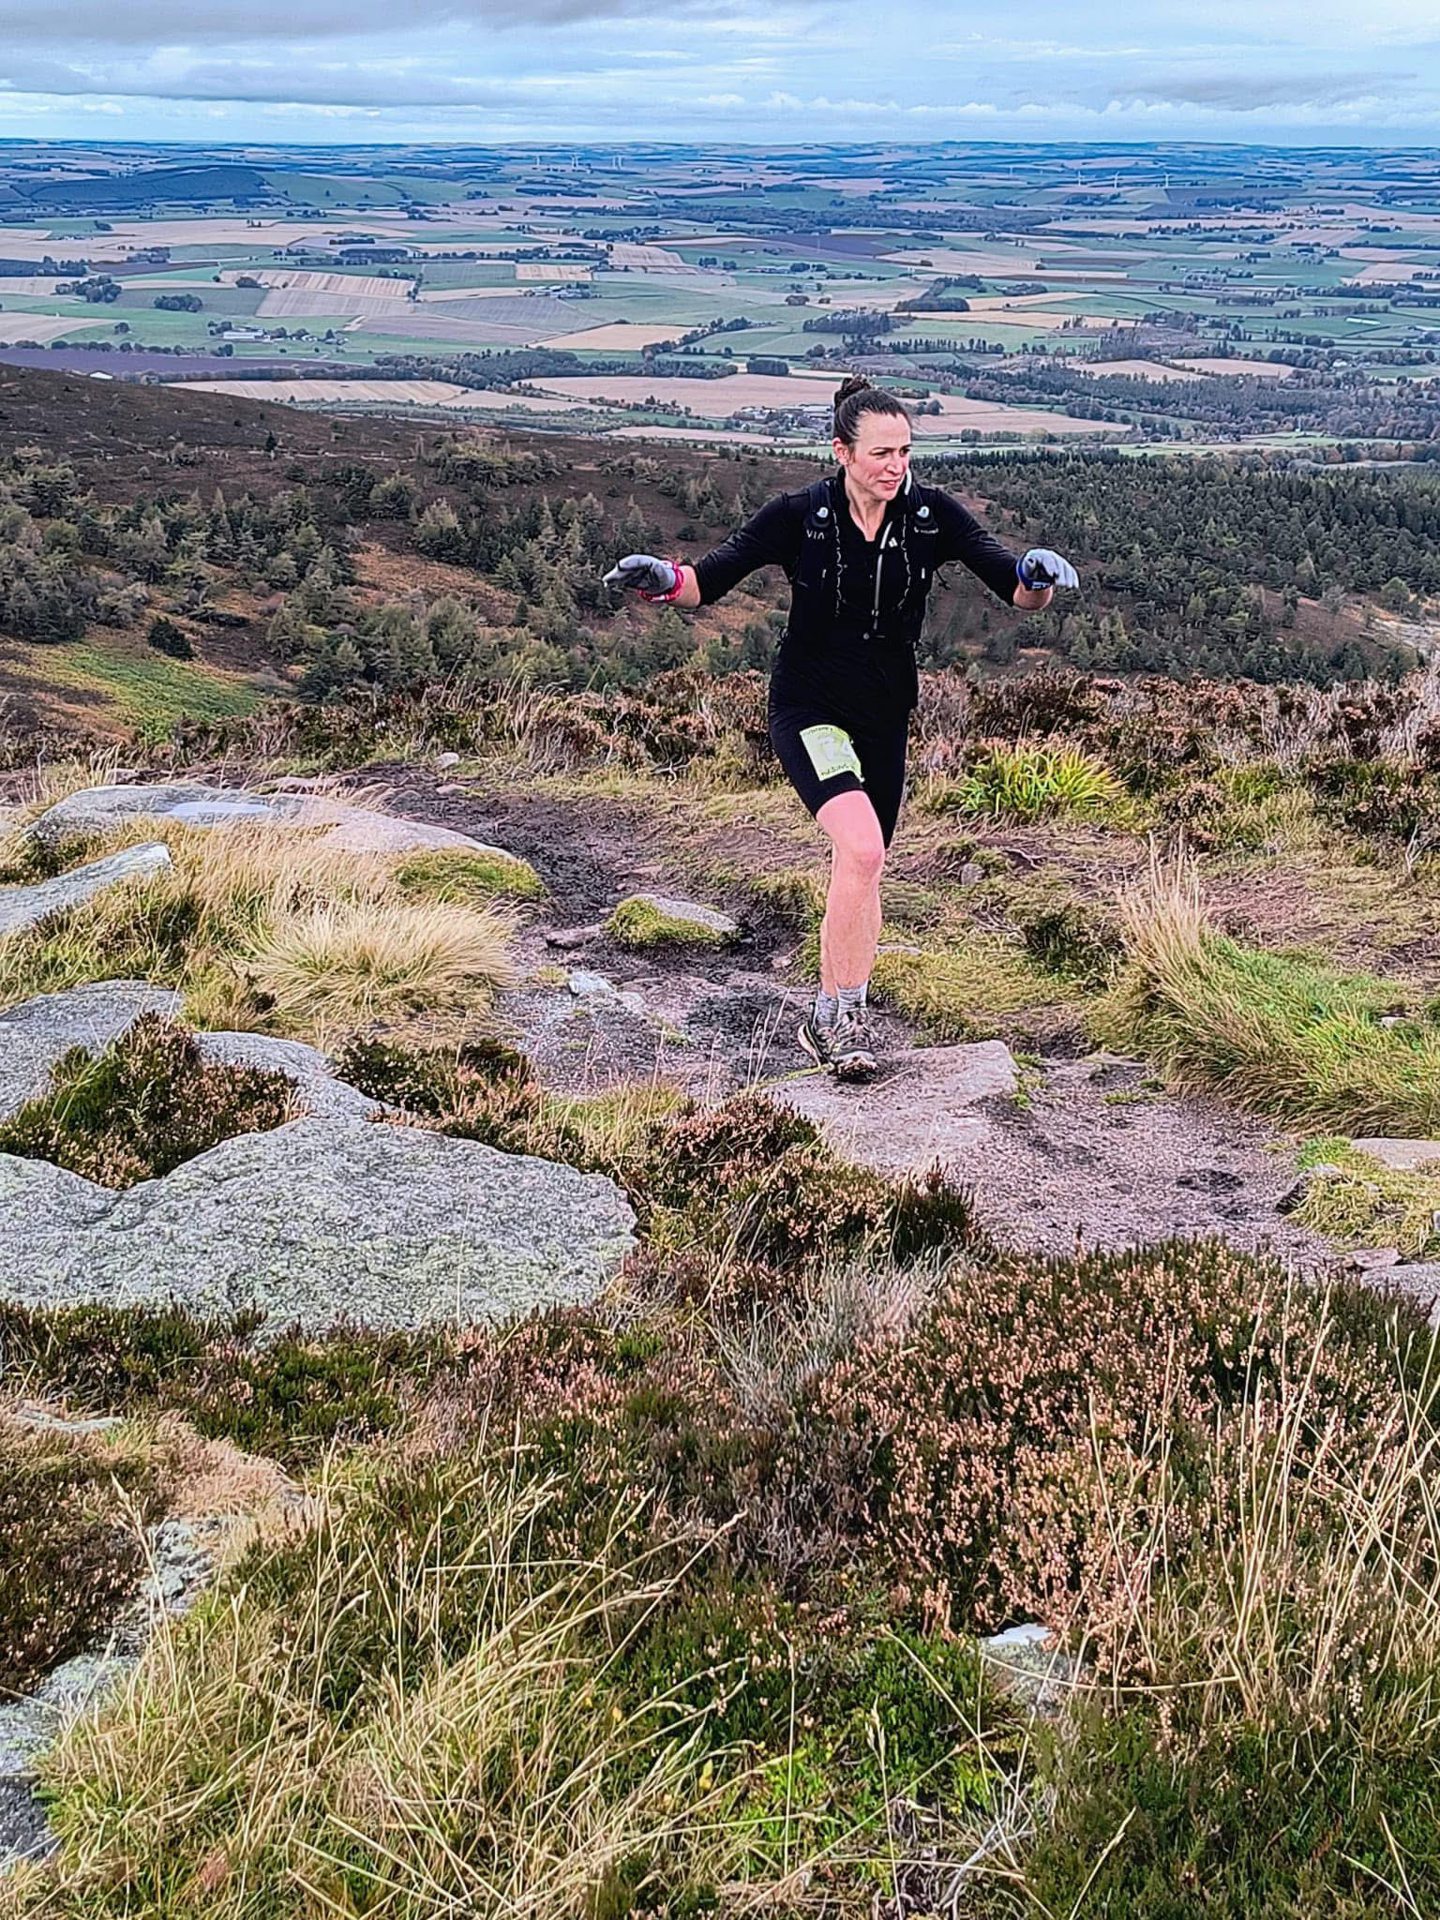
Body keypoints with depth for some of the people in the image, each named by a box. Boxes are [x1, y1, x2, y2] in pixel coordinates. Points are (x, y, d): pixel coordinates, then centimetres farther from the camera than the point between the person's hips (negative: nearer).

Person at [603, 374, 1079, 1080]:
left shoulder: (934, 514, -7)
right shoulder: (799, 514, -13)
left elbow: (1015, 592, -10)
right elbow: (708, 582, -11)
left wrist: (1036, 577, -34)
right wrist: (661, 579, -32)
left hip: (885, 716, 4)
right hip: (809, 707, -4)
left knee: (863, 869, 13)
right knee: (860, 846, -26)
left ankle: (837, 1019, 30)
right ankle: (837, 1014, -14)